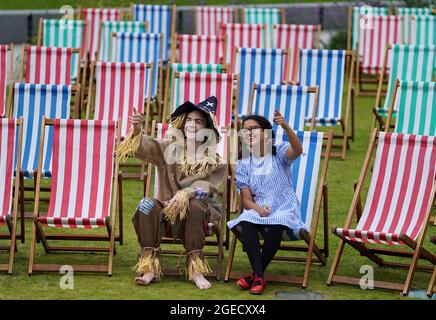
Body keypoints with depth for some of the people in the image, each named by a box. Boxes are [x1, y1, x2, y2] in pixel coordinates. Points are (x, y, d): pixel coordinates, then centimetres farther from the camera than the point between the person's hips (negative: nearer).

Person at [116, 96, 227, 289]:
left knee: (194, 206, -36)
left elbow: (207, 187, -10)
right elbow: (145, 147, -14)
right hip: (167, 207, 1)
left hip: (201, 208, -1)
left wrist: (186, 194, -30)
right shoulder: (168, 149, 4)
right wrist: (137, 130, -36)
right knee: (147, 205, -30)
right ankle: (150, 267, -32)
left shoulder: (215, 161, 2)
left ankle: (196, 269, -33)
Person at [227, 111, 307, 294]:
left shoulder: (279, 153, 0)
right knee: (245, 225, -33)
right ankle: (259, 277, -28)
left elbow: (297, 150, -25)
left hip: (284, 210, -3)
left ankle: (256, 274, -16)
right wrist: (257, 208, -20)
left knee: (273, 229, -36)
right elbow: (246, 199, 4)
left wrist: (285, 127, -43)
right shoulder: (243, 164, 9)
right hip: (258, 210, 3)